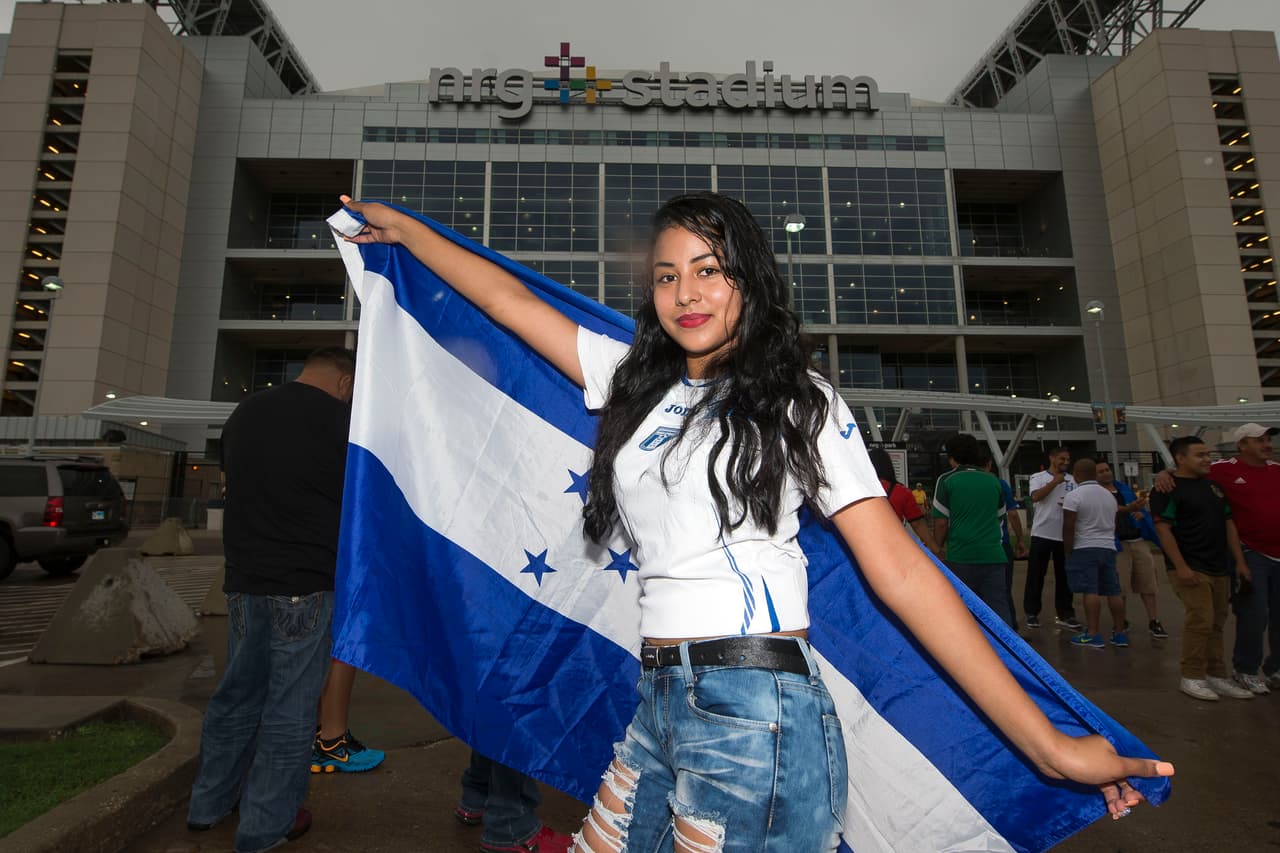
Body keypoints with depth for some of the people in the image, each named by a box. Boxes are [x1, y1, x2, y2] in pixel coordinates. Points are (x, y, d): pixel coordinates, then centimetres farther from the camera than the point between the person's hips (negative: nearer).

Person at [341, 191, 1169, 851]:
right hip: (662, 705, 5)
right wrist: (402, 228, 26)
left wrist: (1048, 743, -7)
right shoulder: (635, 382, 12)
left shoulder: (797, 401, -2)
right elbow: (509, 298, 18)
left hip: (756, 709, -5)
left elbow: (900, 571, -6)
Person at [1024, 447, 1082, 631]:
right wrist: (1054, 482, -14)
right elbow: (1035, 497, -17)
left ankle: (1065, 614, 18)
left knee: (1064, 577, 9)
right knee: (1036, 575, 2)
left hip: (1064, 535, 4)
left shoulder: (1071, 480, 10)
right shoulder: (1038, 477, -1)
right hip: (1042, 533, -4)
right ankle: (1031, 613, 11)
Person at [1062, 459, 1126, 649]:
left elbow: (1068, 527, -13)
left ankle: (1093, 635, -9)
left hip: (1084, 549, -7)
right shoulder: (1109, 495, 13)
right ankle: (1119, 633, 15)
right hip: (1109, 548, 7)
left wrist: (1068, 551, -5)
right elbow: (1113, 524, 22)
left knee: (1090, 591, -9)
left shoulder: (1074, 495, -11)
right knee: (1113, 591, 9)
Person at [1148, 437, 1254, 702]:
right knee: (1200, 621, -10)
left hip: (1220, 567, 7)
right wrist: (1181, 567, -19)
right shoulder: (1168, 489, -9)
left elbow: (1228, 523, 17)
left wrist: (1239, 561, 11)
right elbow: (1163, 529, -14)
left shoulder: (1213, 485, 14)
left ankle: (1217, 676, 21)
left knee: (1216, 624, 11)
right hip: (1191, 568, -7)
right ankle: (1192, 677, 2)